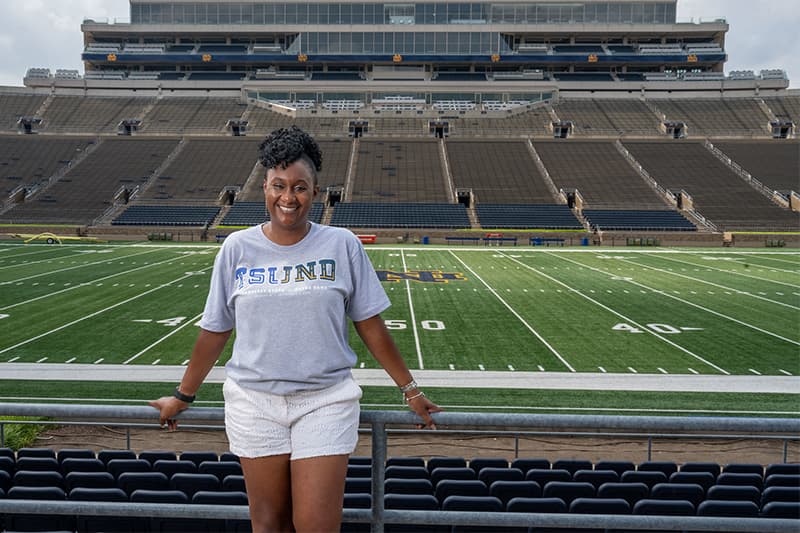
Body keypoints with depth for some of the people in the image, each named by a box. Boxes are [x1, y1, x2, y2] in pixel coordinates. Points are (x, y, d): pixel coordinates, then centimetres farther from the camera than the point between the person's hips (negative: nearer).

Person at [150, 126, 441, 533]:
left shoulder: (342, 245, -2)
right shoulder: (237, 248, 1)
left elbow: (370, 325, 2)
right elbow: (215, 330, 8)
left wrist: (411, 391, 5)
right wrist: (182, 397, 13)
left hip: (325, 403, -1)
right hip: (255, 402, 2)